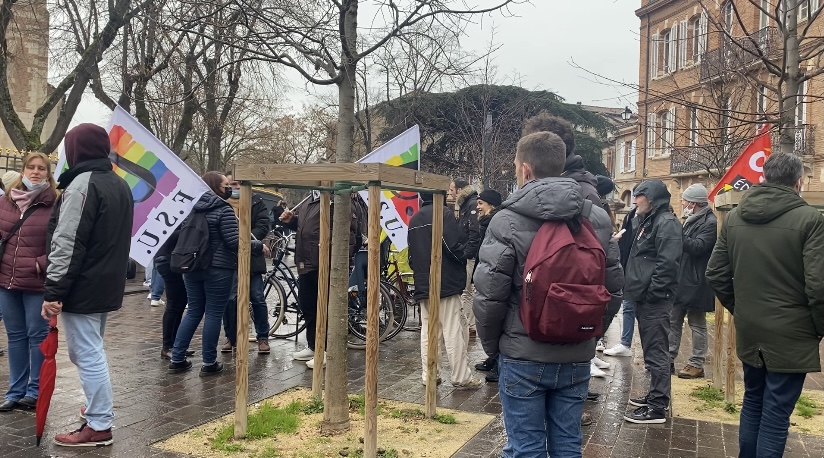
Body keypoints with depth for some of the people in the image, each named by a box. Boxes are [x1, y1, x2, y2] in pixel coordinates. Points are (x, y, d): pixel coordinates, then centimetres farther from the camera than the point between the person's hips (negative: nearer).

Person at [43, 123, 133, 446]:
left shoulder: (82, 183, -15)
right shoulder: (120, 184, 14)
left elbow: (68, 243, -20)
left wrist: (54, 290, -19)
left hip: (82, 287, -9)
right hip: (107, 285, 9)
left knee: (87, 354, -4)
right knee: (90, 351, 22)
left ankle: (99, 426, 1)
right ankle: (99, 406, 33)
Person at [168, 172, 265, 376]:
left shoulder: (191, 208, 9)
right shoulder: (223, 210, -12)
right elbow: (234, 242, -18)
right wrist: (258, 246, -6)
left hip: (192, 267, 7)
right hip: (218, 269, -7)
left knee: (193, 311, 14)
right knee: (213, 314, 1)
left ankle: (177, 359, 15)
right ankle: (209, 363, 7)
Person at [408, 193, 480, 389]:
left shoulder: (414, 220, 12)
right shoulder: (443, 213, -11)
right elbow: (455, 246, -17)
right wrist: (464, 260, 1)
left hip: (423, 285, 7)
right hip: (446, 283, -7)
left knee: (427, 332, 11)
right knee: (453, 332, -2)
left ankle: (428, 375, 15)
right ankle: (461, 378, 2)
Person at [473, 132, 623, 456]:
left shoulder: (507, 221, -13)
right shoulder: (598, 218, 1)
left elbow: (489, 295, -13)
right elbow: (614, 284, 5)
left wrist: (491, 344, 3)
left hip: (523, 356, -4)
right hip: (577, 357, 4)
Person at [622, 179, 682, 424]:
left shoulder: (667, 223, -14)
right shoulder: (649, 221, 19)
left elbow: (667, 264, -23)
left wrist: (651, 293, -21)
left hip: (655, 300, -11)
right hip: (645, 298, 11)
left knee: (656, 352, -6)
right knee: (651, 350, 18)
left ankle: (657, 407, -1)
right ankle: (655, 395, 29)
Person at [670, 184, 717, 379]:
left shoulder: (710, 222, -15)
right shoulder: (692, 220, 14)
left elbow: (698, 246, -27)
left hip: (695, 283, -9)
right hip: (681, 280, 9)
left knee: (697, 324, 2)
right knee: (673, 320, 11)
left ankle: (697, 364, 11)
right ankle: (669, 359, 18)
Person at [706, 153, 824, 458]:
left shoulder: (735, 216, 3)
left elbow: (715, 275, 5)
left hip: (748, 331, 5)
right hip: (790, 334, -5)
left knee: (752, 401, 21)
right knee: (775, 413, 4)